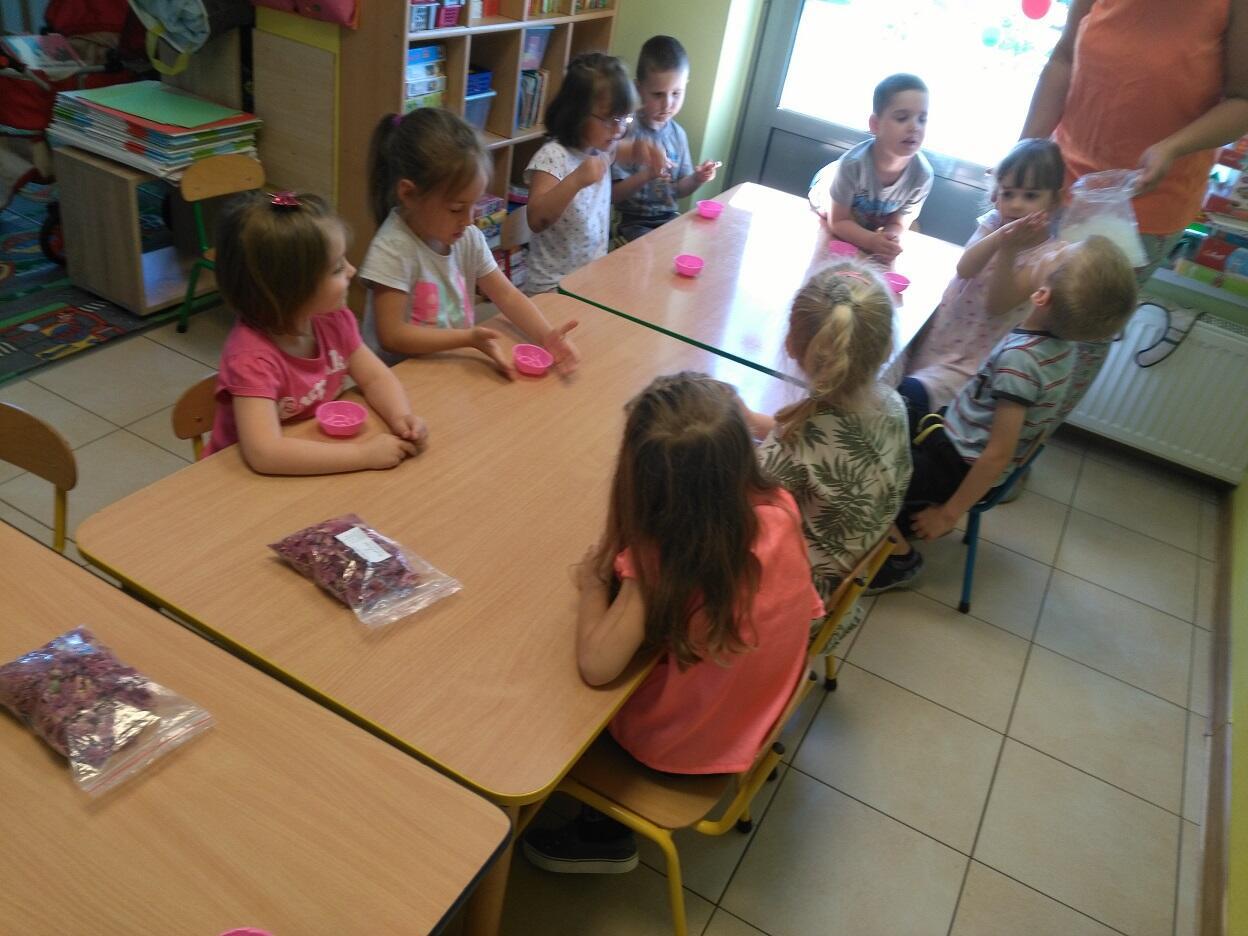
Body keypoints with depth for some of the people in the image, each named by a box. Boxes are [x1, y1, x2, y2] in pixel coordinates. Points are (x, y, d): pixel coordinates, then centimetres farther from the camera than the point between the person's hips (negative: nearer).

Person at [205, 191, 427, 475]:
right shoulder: (252, 355, -27)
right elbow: (265, 453, -36)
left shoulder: (333, 318, -8)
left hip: (317, 465, 6)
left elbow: (375, 378, 2)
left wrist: (400, 417, -18)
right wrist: (364, 454, -35)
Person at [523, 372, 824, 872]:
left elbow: (596, 666, -35)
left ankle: (605, 830, 28)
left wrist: (594, 581, -19)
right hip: (766, 705, 6)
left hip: (685, 744, -5)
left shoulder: (658, 562, -34)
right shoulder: (780, 507, -19)